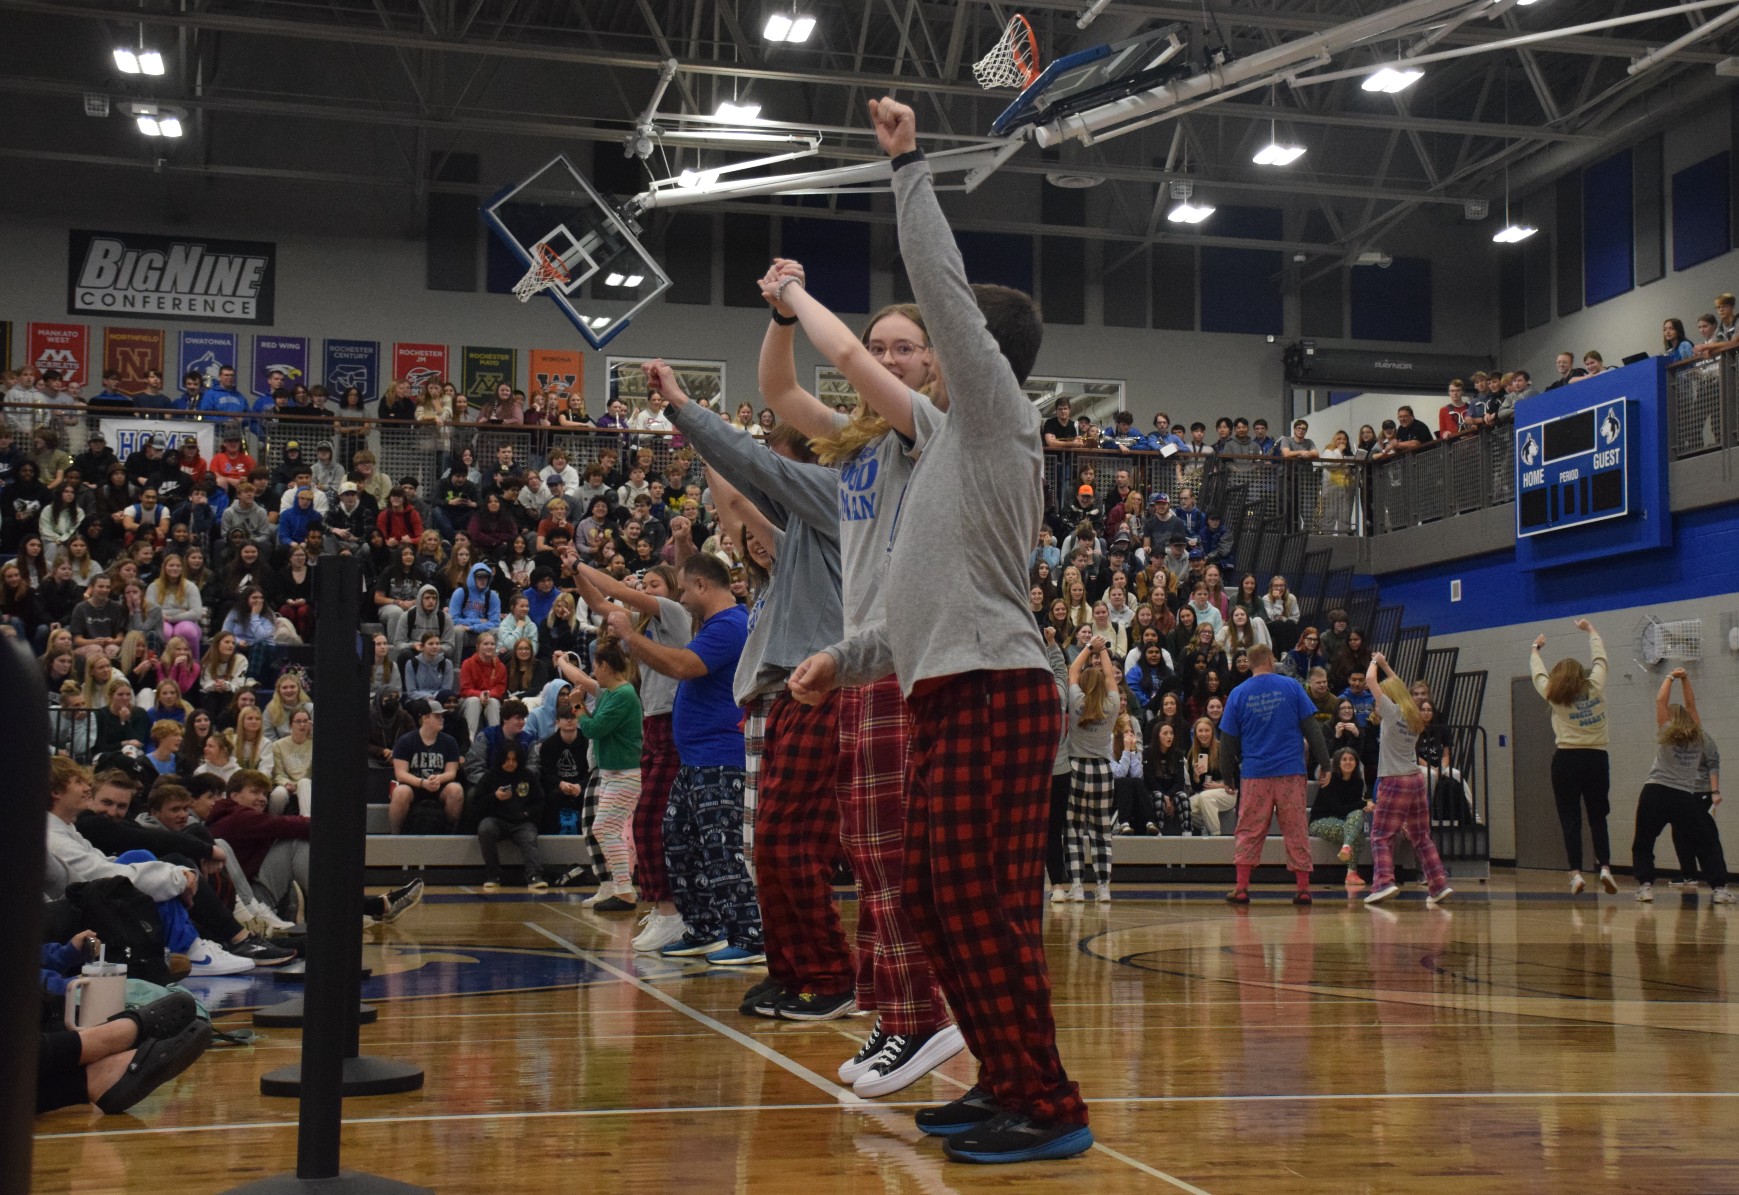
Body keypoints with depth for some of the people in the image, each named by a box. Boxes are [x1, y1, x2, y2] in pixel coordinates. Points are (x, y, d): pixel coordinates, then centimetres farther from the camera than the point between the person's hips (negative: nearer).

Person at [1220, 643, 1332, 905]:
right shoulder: (1291, 686, 1)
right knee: (1296, 831, 6)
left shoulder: (1238, 694, 2)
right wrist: (1324, 764, 5)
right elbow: (1312, 727, 0)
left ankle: (1241, 888, 3)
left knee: (1249, 831, 6)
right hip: (1290, 771, 0)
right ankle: (1303, 888, 8)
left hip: (1254, 774, 0)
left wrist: (1228, 776, 14)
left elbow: (1228, 740, 5)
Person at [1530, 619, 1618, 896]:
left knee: (1570, 820, 1)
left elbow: (1537, 673, 20)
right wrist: (1590, 630, 36)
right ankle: (1605, 866, -4)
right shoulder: (1596, 688, 5)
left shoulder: (1555, 697, 3)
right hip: (1596, 759, 2)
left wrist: (1535, 649, 38)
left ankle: (1576, 872, -7)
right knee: (1597, 817, 10)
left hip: (1567, 759, -1)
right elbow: (1599, 658, 20)